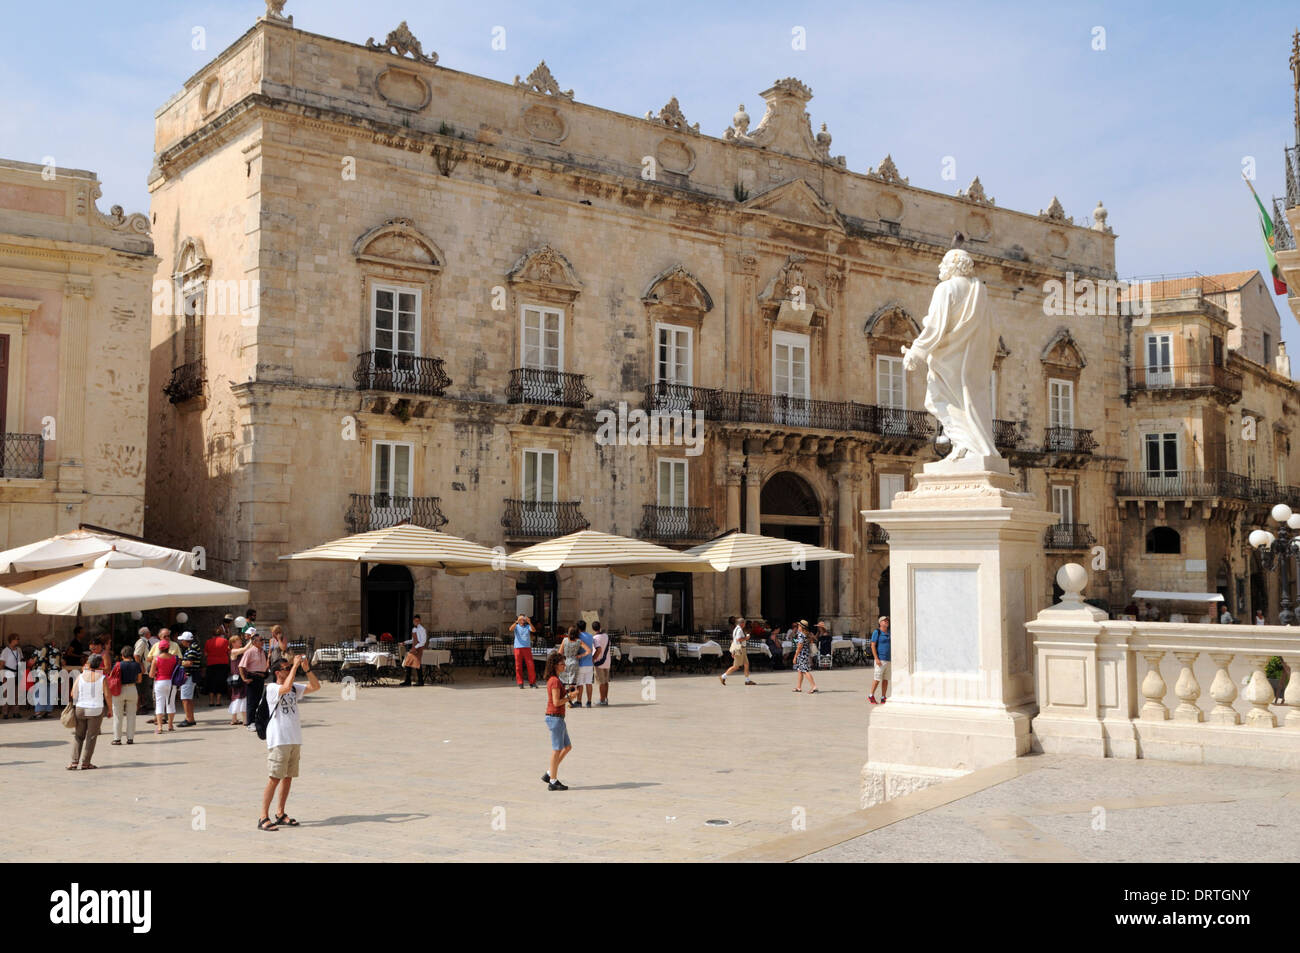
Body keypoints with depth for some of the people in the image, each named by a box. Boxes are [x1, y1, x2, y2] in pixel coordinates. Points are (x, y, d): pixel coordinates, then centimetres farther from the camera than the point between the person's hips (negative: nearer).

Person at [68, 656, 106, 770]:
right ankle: (85, 763, 7)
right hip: (96, 710, -2)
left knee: (78, 736, 13)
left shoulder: (80, 677, -4)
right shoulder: (102, 678, -8)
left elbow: (73, 694, -5)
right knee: (91, 737, 7)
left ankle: (74, 762, 5)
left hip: (80, 709, 2)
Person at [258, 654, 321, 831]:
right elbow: (286, 687, -28)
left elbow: (316, 686, 9)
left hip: (295, 740, 7)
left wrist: (306, 669, -3)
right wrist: (295, 666, -21)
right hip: (278, 741, -7)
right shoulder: (272, 688, -7)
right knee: (275, 779, -9)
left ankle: (281, 815, 20)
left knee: (288, 777, 11)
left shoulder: (295, 688, 13)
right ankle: (263, 818, -5)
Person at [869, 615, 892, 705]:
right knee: (877, 679, -7)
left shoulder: (889, 632, 13)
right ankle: (871, 696, 6)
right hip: (880, 659, -6)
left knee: (886, 679, 5)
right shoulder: (876, 632, -5)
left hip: (889, 659, 6)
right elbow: (873, 646, -10)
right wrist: (876, 659, -18)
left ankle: (883, 698, 9)